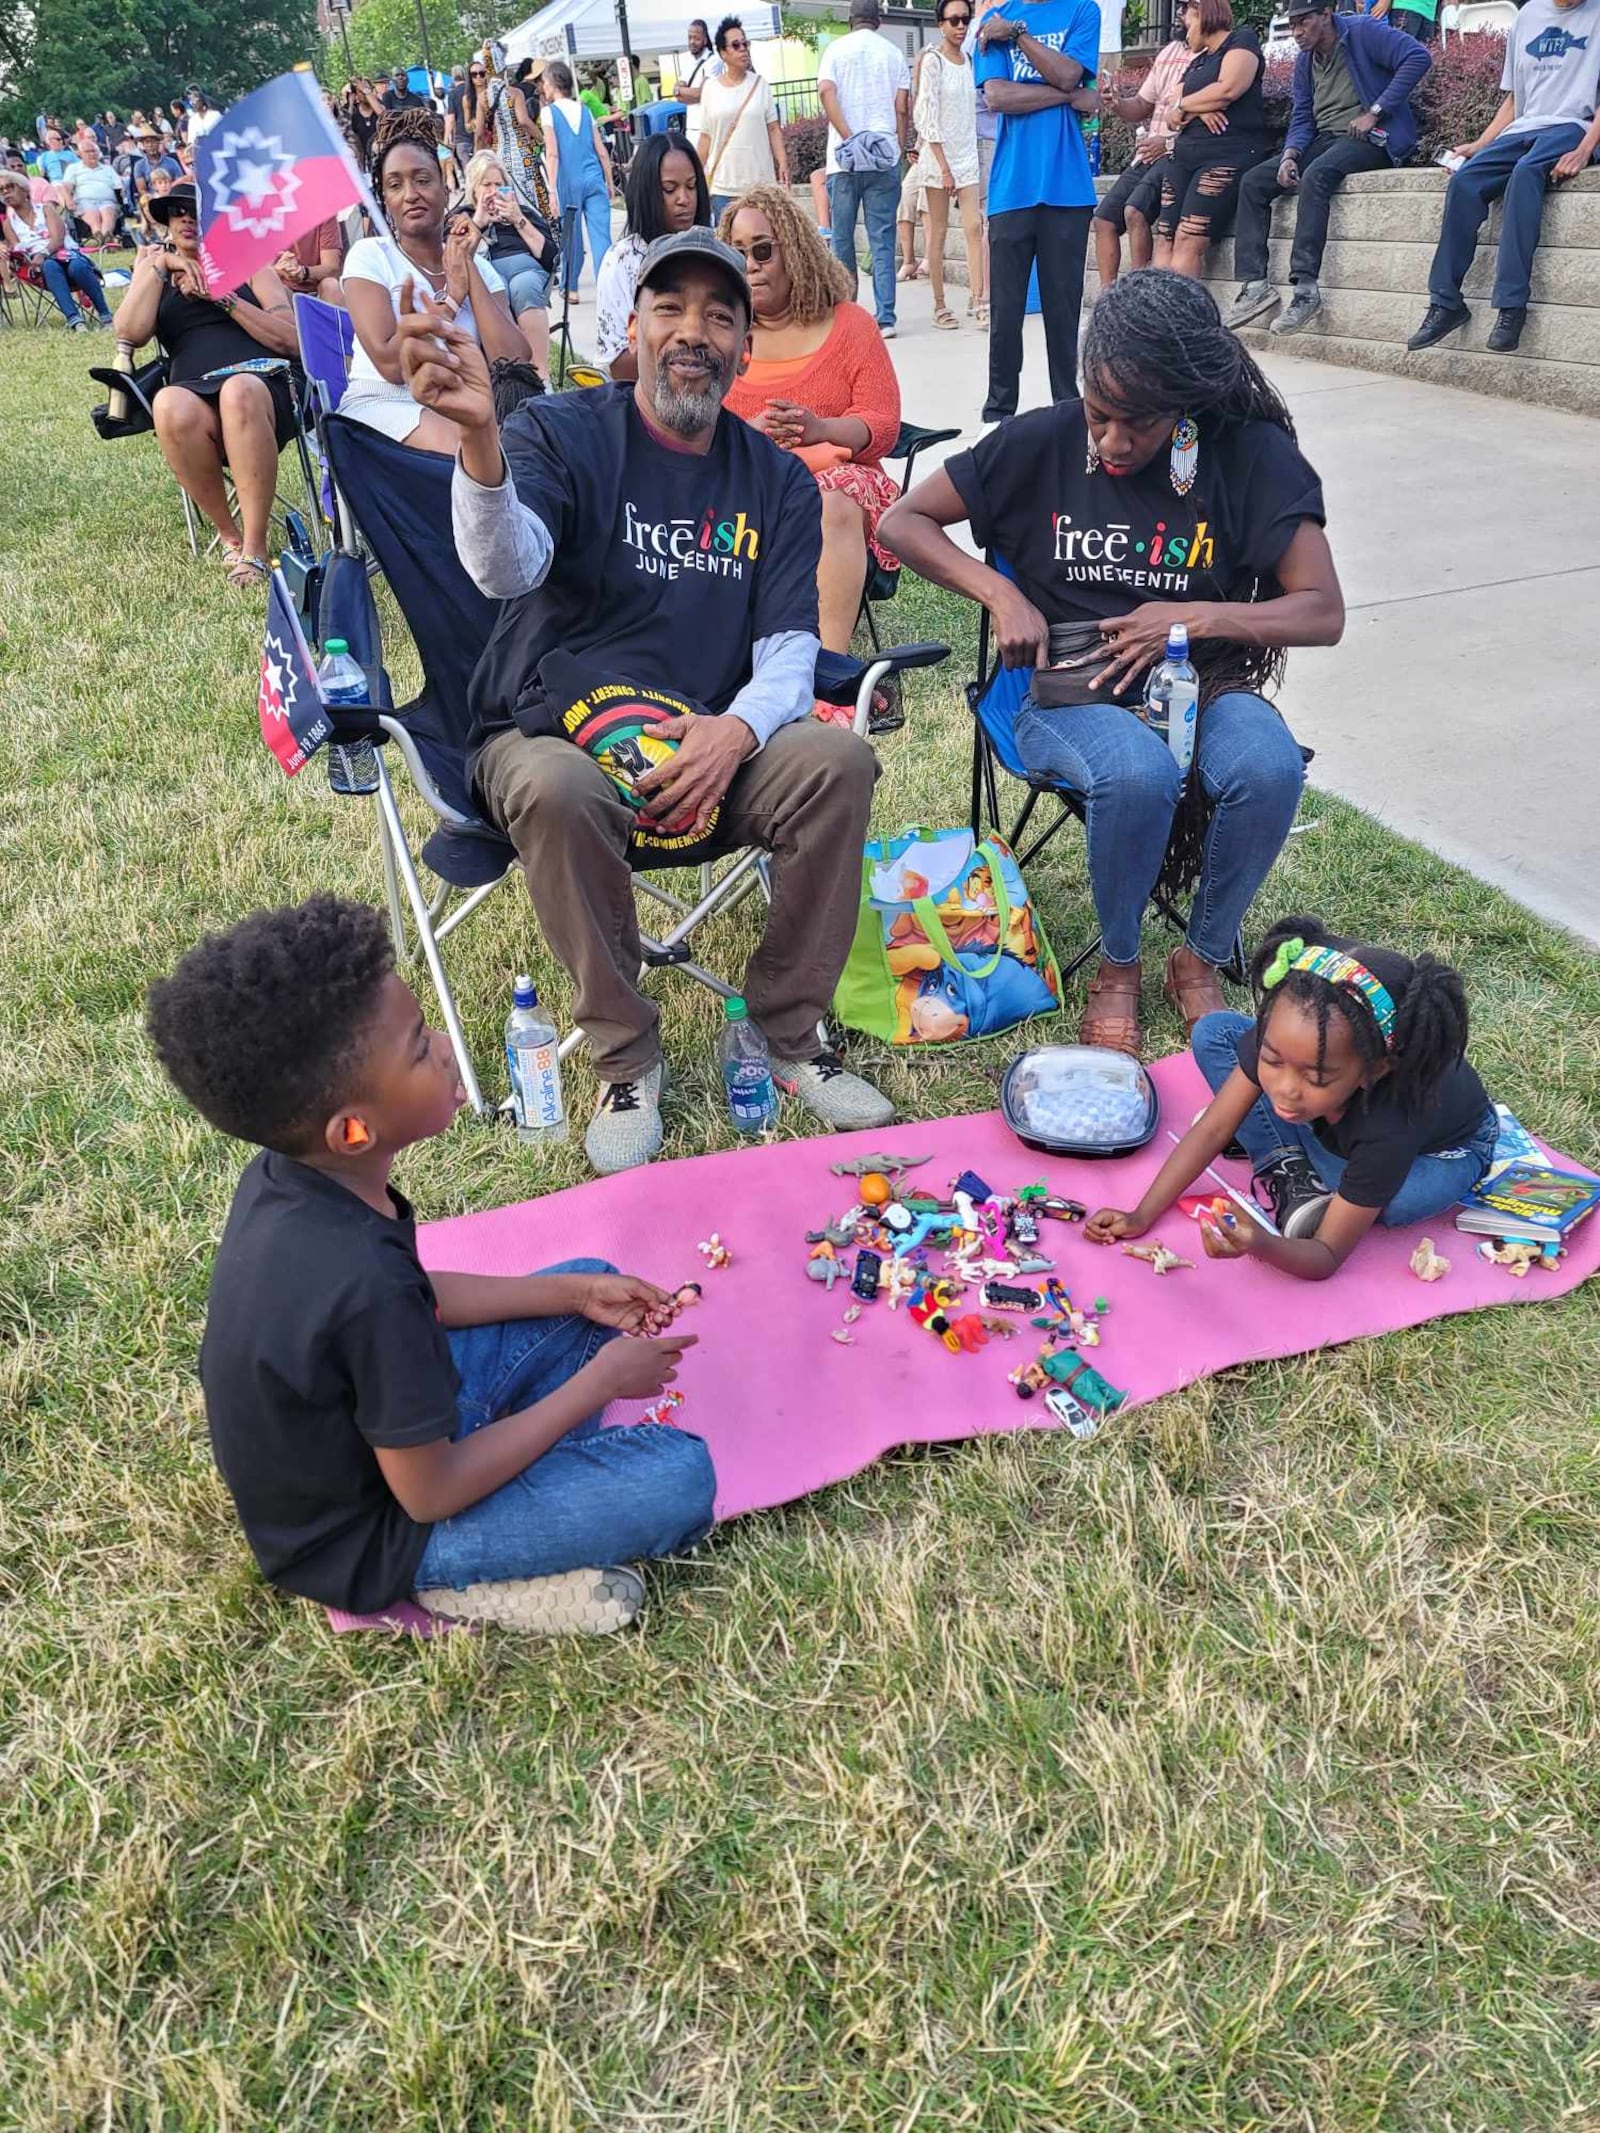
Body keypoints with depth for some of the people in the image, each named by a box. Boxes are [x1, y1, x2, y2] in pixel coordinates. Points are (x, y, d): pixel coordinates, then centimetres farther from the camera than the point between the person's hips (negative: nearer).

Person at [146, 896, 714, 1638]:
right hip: (361, 1538, -8)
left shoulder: (286, 1176, -13)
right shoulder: (364, 1284, -38)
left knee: (590, 1281, 11)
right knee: (681, 1476, -18)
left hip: (356, 1434, 8)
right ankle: (460, 1584, -6)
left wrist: (574, 1295, 0)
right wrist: (599, 1380, -16)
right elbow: (431, 1496, -25)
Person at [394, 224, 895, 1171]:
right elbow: (507, 568, -25)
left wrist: (737, 729, -24)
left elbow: (790, 649, -2)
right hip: (553, 738, -3)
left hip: (708, 747, 3)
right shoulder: (562, 434, -4)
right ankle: (627, 1058, -17)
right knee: (555, 791, -37)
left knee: (840, 759, -24)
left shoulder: (778, 481, 7)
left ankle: (789, 1032, -9)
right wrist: (479, 437, -46)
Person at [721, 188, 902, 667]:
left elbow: (883, 425, 2)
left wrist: (819, 428, -19)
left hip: (837, 473, -1)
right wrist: (752, 432, -17)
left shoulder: (849, 324, 11)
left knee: (833, 509, -37)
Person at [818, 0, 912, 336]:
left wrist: (849, 139, -12)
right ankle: (885, 318, -8)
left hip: (844, 158, -1)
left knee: (842, 238, 9)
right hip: (884, 159, 1)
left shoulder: (836, 49, 6)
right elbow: (903, 107, 6)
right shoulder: (894, 53, 9)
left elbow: (826, 91, -7)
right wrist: (899, 150, 14)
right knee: (883, 241, -1)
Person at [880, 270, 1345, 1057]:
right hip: (1067, 690, -1)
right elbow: (902, 522, 0)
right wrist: (1000, 592, -14)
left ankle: (1200, 960, -5)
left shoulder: (1249, 455, -5)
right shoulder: (1043, 441, -5)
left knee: (1270, 768, -32)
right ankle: (1117, 965, -7)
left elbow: (1323, 613, -6)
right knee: (1138, 774, -36)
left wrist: (1192, 617, -19)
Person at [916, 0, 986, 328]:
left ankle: (978, 301, -7)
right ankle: (940, 305, 4)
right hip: (938, 156, -5)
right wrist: (943, 167, -16)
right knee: (938, 231, 0)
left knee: (974, 227, -5)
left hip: (967, 155, 5)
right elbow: (927, 117, -12)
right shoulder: (933, 61, -7)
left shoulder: (969, 60, 10)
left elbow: (971, 110, 16)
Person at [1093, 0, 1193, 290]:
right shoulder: (1169, 52, 18)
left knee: (1134, 210, -28)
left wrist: (1169, 142, -22)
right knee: (1104, 218, -3)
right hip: (1149, 153, 9)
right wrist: (1117, 105, 0)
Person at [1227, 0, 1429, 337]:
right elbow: (1302, 118, 12)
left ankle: (1305, 288, -41)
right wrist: (1290, 155, -9)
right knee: (1253, 181, -8)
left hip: (1373, 137, -8)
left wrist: (1374, 112, -19)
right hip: (1324, 140, 8)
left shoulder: (1362, 32, -6)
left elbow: (1418, 57, -15)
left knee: (1316, 175, -36)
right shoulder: (1305, 62, 14)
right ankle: (1255, 284, -17)